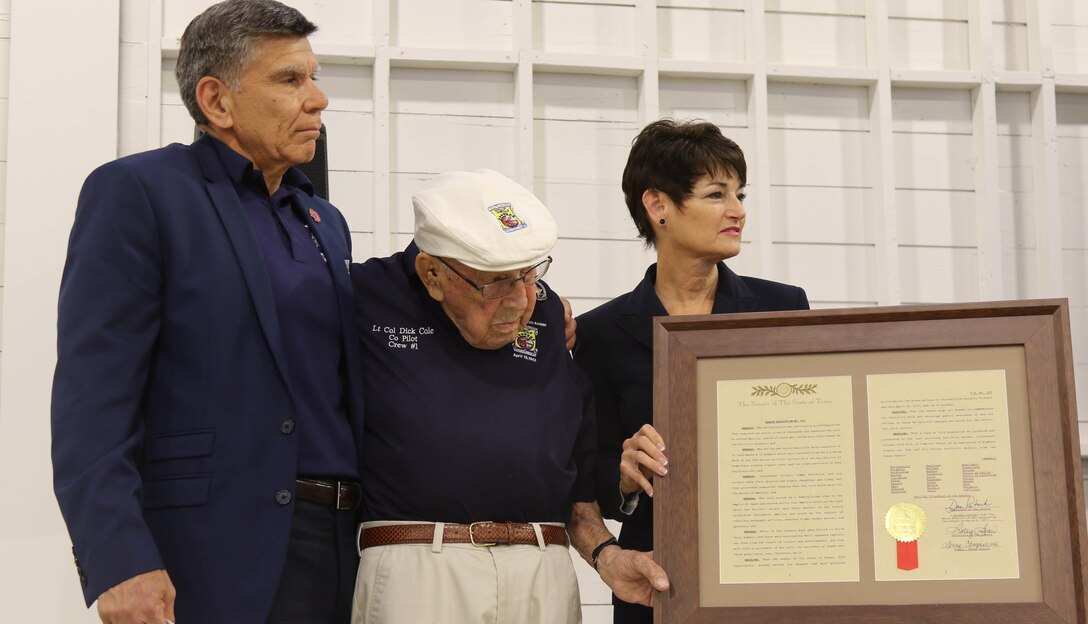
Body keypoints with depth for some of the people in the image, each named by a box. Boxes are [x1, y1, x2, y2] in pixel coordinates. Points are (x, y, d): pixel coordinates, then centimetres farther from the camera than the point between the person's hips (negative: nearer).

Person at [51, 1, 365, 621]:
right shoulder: (137, 192, -3)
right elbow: (92, 394, -12)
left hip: (345, 548, 7)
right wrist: (120, 563, -21)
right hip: (222, 562, -6)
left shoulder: (326, 222, 19)